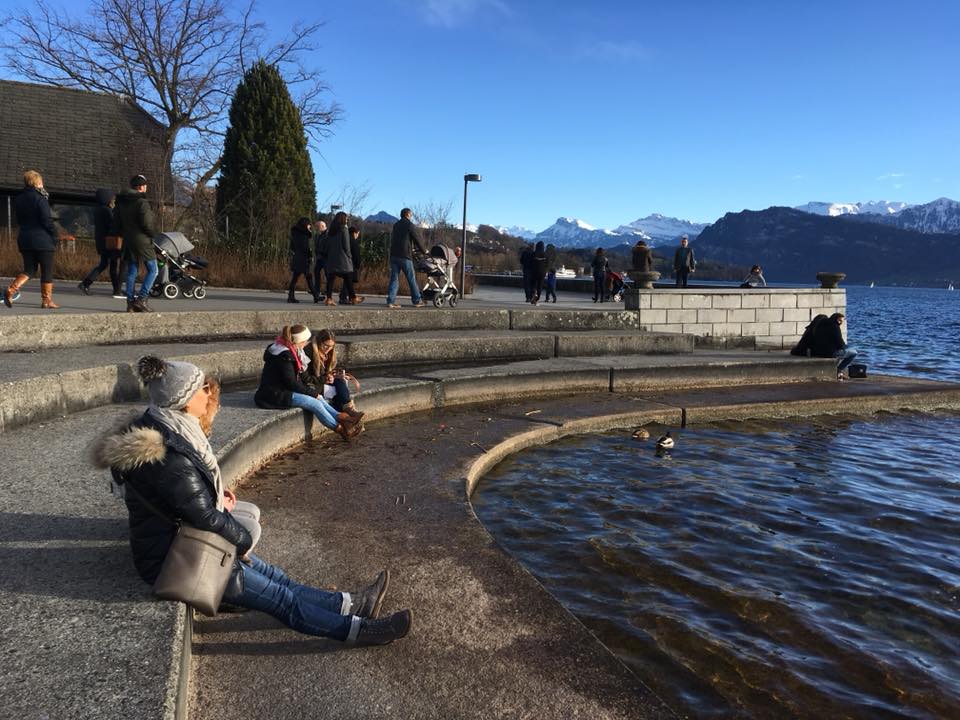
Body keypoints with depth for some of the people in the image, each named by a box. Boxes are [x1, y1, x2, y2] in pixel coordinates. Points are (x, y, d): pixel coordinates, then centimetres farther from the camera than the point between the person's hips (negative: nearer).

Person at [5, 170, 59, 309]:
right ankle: (47, 300, 7)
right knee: (47, 271, 4)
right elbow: (47, 220, -15)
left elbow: (19, 220, 17)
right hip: (42, 240, -7)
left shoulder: (20, 198, 11)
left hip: (24, 239, 7)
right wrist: (54, 235, -5)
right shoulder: (39, 198, -11)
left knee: (29, 270, 15)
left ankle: (12, 289, -7)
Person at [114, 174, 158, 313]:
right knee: (153, 270, 1)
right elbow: (147, 223, -18)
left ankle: (130, 303, 9)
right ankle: (141, 299, -9)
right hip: (142, 241, -8)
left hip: (128, 242, 8)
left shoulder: (121, 203, 11)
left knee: (131, 272, 10)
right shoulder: (142, 203, -13)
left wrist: (124, 235, 22)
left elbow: (116, 223, 12)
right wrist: (153, 234, 0)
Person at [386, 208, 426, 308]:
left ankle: (391, 301, -3)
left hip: (394, 255, 6)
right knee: (411, 279, 2)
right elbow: (417, 239, -2)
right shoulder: (409, 225, -3)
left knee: (394, 278, 5)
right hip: (405, 256, -6)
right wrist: (423, 251, 13)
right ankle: (417, 301, 8)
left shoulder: (396, 225, 17)